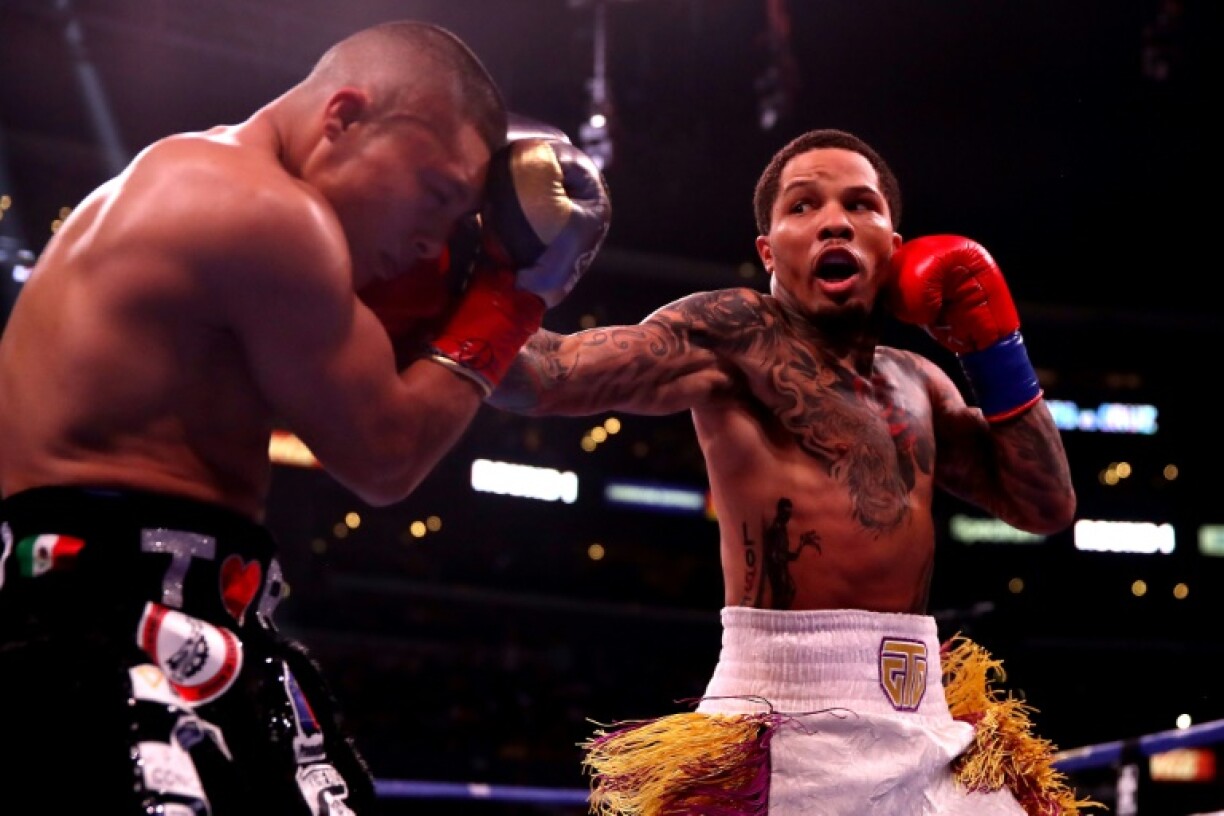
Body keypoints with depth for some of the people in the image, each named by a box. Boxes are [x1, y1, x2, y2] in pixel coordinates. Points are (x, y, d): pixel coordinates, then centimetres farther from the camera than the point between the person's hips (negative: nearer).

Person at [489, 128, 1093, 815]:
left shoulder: (918, 383, 17)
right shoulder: (735, 332, -3)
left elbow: (1047, 508, 15)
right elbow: (547, 374, -14)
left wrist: (994, 346, 8)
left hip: (927, 731, 7)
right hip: (792, 731, -6)